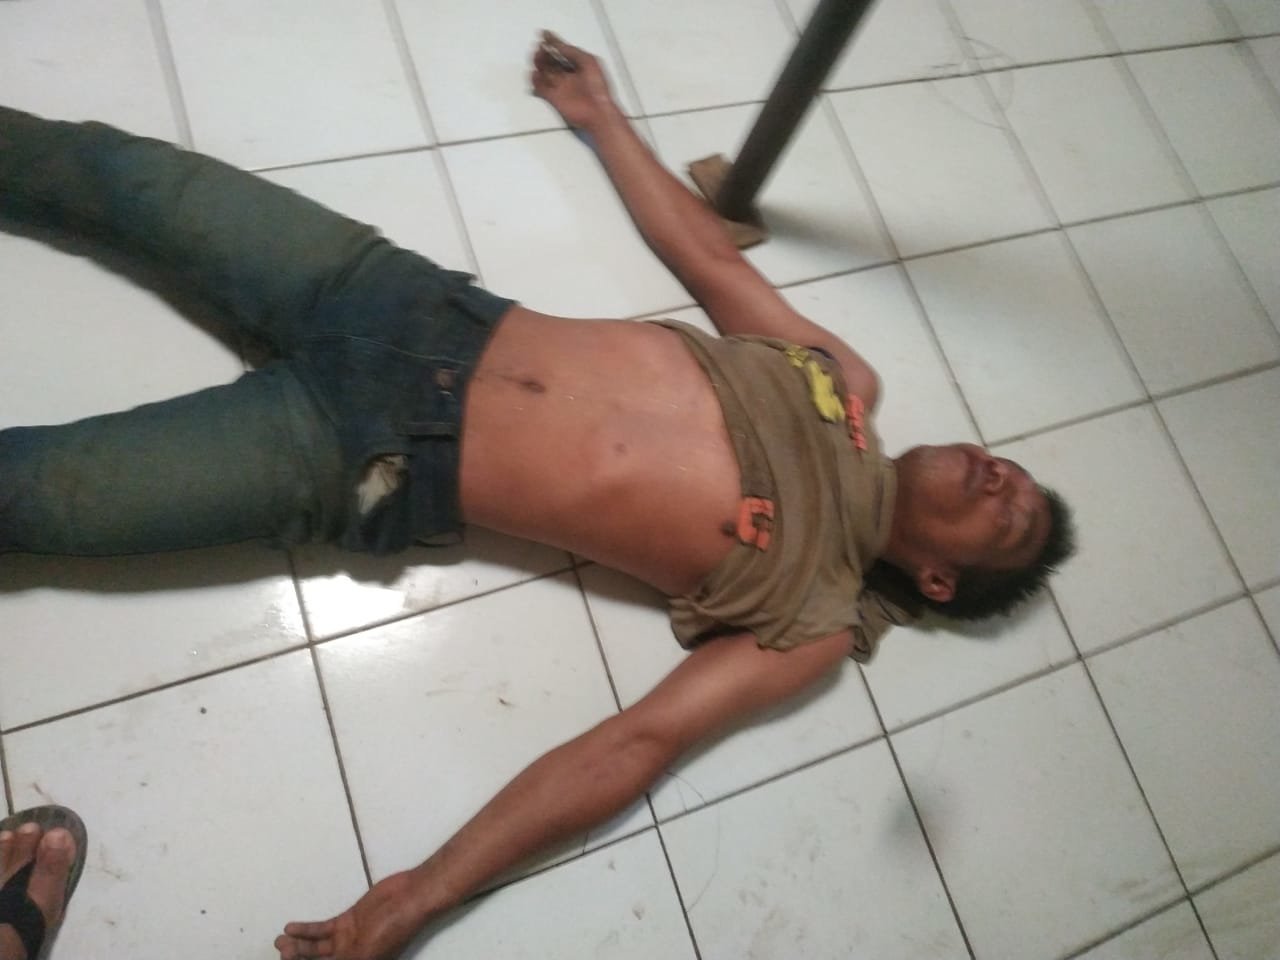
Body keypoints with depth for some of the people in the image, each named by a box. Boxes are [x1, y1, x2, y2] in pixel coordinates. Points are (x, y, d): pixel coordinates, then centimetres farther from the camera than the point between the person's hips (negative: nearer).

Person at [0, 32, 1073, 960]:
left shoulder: (815, 618, -5)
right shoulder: (848, 386, 6)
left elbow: (633, 746, -12)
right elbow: (710, 256, 14)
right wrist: (602, 113, 20)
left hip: (374, 474, -4)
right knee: (125, 172, 3)